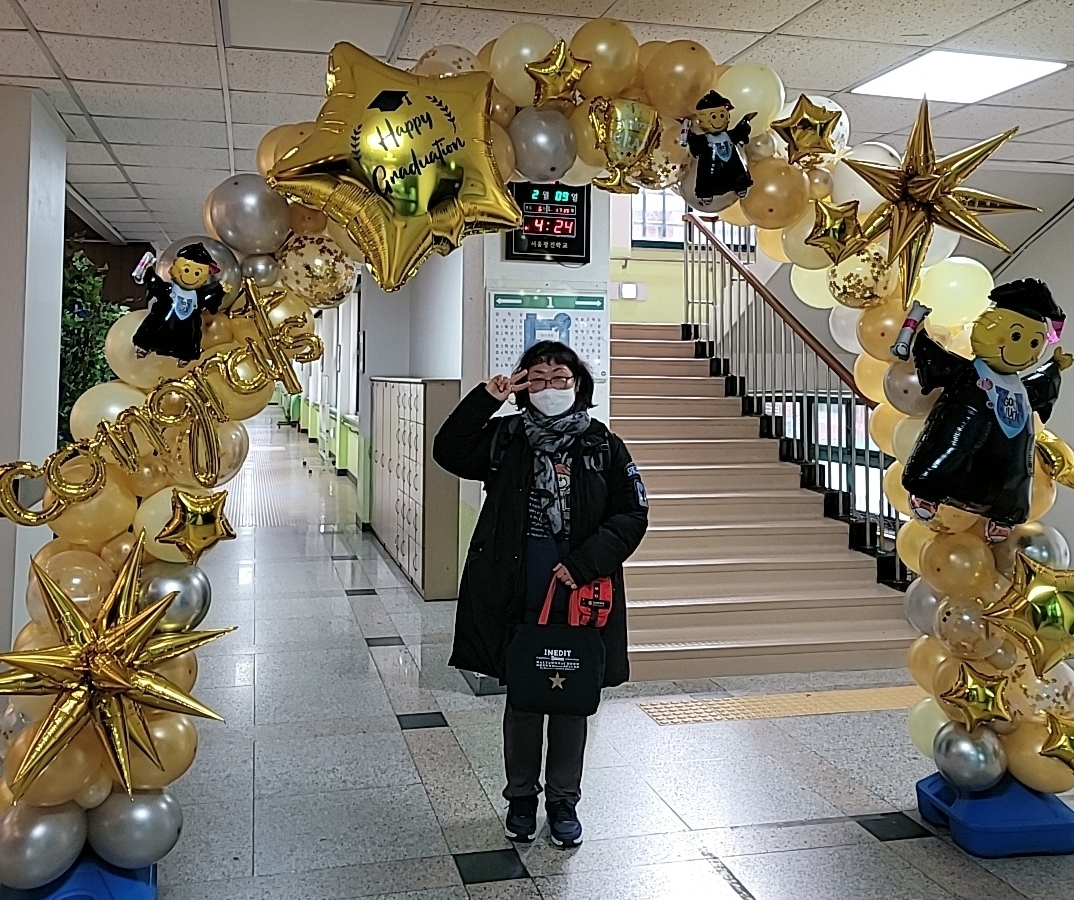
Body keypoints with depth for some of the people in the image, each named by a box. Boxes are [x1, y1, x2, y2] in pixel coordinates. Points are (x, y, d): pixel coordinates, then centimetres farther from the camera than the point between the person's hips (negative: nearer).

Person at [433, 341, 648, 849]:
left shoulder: (604, 447, -1)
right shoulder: (506, 438, 3)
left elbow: (633, 514, -4)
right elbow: (448, 452, -8)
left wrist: (585, 563, -14)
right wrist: (486, 399, -16)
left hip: (580, 599, 0)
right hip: (517, 600, 1)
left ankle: (564, 802, 30)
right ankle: (521, 797, 32)